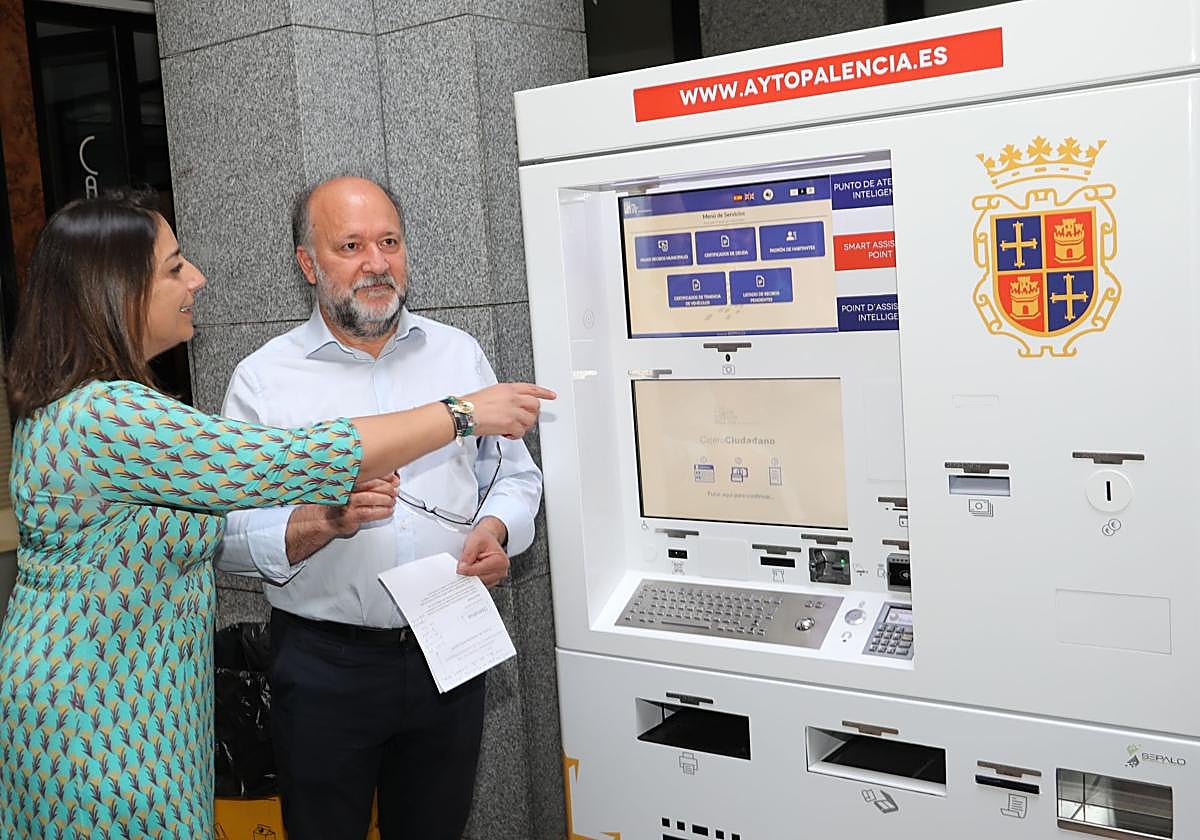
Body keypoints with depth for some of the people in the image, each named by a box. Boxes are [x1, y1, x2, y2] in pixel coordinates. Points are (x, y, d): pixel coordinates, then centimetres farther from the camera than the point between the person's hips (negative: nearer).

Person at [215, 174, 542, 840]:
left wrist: (495, 529, -10)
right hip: (324, 666, -2)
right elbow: (225, 533, -8)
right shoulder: (264, 379, -4)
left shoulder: (460, 354, 5)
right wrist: (322, 523, -24)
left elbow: (515, 474, 9)